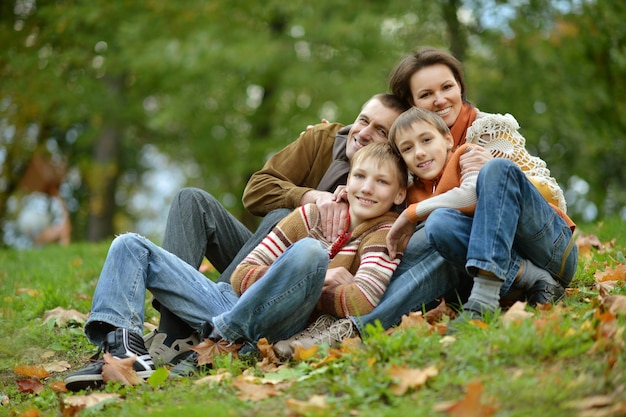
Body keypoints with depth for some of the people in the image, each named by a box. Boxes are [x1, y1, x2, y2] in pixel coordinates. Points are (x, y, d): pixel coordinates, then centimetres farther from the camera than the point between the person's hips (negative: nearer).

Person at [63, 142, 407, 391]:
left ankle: (221, 341, -26)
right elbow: (242, 275, 10)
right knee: (130, 246, 5)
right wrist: (308, 278, -5)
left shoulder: (385, 235, 2)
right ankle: (122, 343, -23)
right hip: (230, 305, 6)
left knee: (311, 251, -34)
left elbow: (362, 303, -19)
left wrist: (310, 284, -4)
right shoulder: (314, 214, 14)